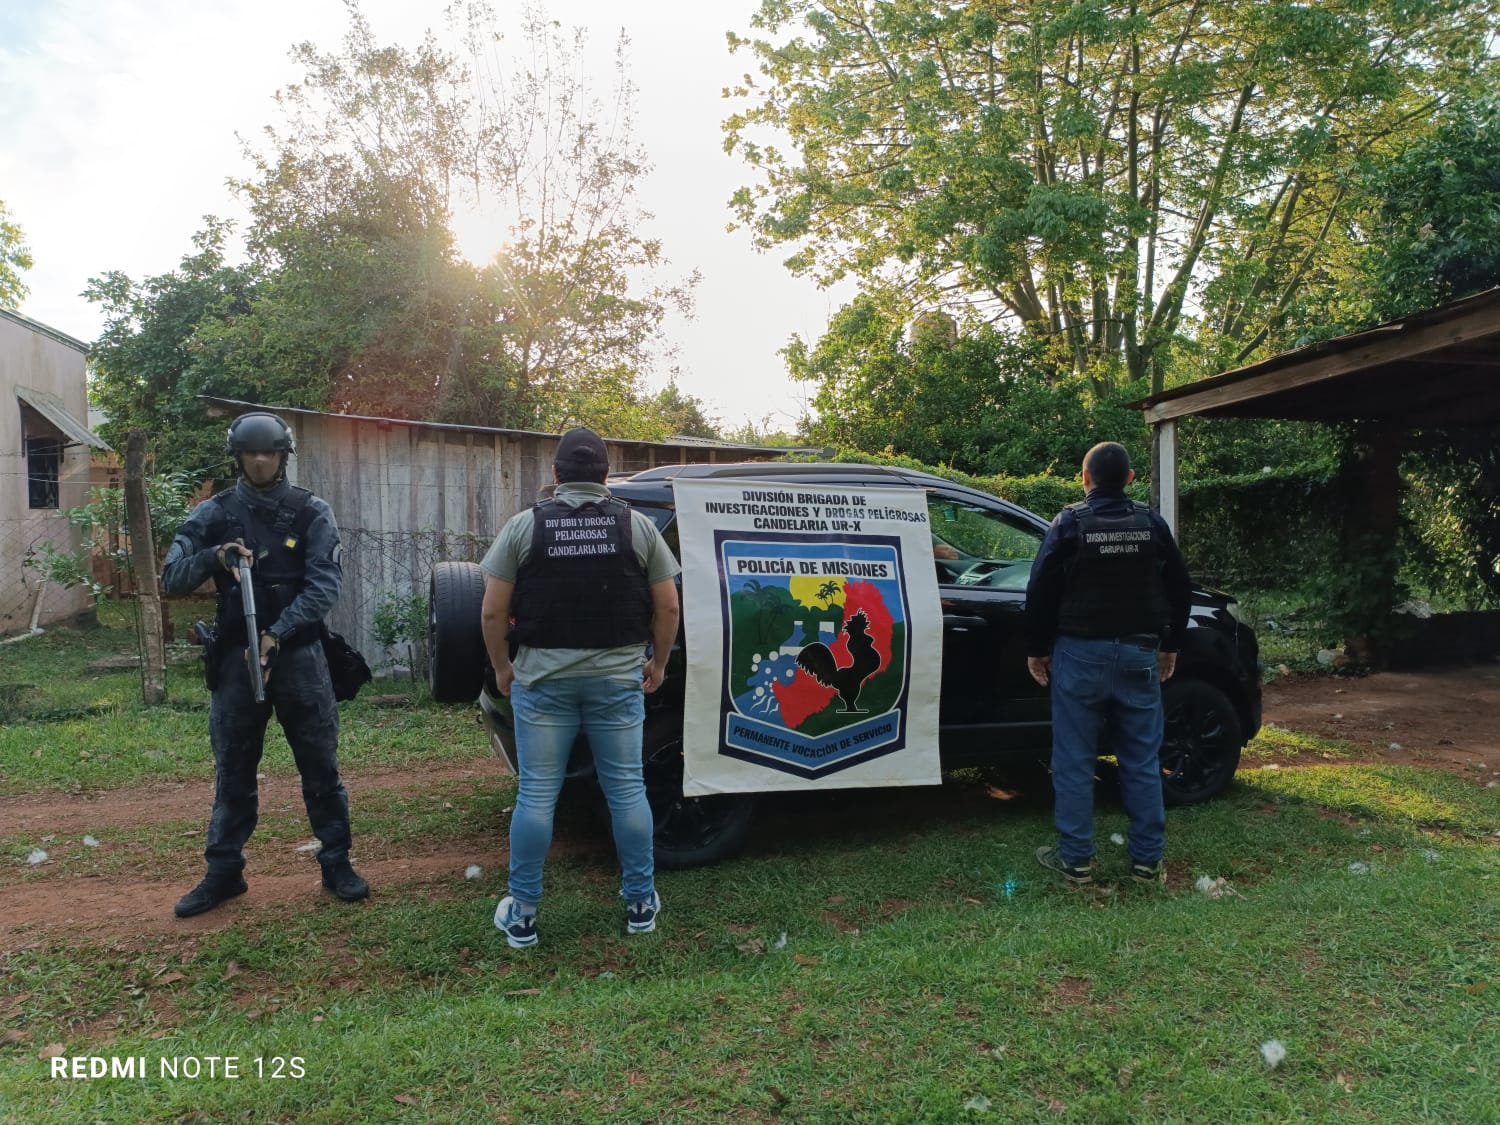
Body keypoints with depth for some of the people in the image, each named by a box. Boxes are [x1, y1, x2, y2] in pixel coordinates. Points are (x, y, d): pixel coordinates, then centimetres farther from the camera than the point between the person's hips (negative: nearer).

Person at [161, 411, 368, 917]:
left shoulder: (311, 513, -3)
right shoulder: (214, 513, 3)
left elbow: (325, 584, -12)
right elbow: (171, 579, 0)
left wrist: (278, 633, -24)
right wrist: (213, 557, -20)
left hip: (299, 656, -1)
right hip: (235, 657, 2)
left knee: (320, 767, 6)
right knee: (232, 772, 11)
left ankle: (337, 863, 19)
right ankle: (224, 872, 25)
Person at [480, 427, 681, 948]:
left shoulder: (523, 526, -1)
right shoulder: (637, 525, 1)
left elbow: (493, 612, -4)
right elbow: (667, 607, 0)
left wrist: (501, 668, 9)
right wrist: (658, 663, 13)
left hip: (543, 678, 0)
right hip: (618, 677, 1)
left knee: (536, 794, 7)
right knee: (626, 790, 10)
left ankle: (522, 915, 16)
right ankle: (641, 904, 20)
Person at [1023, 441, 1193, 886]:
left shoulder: (1070, 523, -7)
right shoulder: (1152, 524, 4)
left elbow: (1041, 591, -8)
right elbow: (1180, 588, 10)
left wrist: (1036, 649, 2)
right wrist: (1170, 645, 21)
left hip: (1081, 654, -3)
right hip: (1139, 654, 4)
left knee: (1074, 761, 4)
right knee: (1141, 761, 10)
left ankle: (1075, 859, 9)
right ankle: (1148, 860, 15)